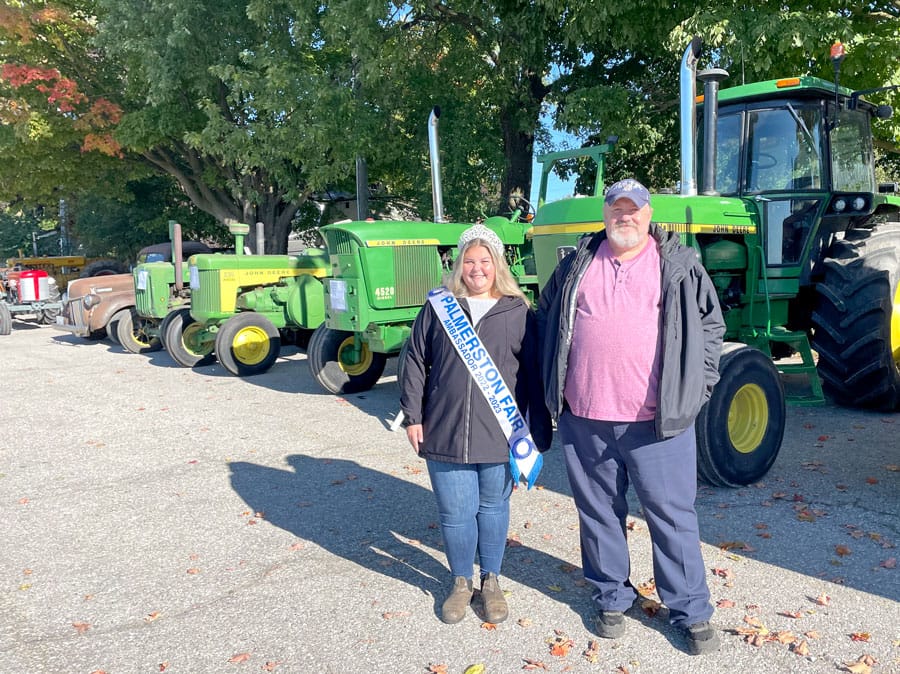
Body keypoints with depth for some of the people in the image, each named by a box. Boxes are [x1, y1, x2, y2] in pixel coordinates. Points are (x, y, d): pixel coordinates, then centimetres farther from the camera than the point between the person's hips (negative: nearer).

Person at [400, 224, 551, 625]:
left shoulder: (518, 312, 2)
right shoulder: (438, 307, 4)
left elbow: (535, 373, 2)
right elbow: (415, 364, 7)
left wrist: (539, 431, -1)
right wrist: (413, 416, 2)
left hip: (500, 435, 0)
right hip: (444, 434, 1)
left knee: (493, 509, 14)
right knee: (455, 513, 7)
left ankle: (491, 581, 34)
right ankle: (461, 582, 30)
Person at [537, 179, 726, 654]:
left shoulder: (680, 266, 4)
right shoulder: (577, 265, 9)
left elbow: (711, 324, 9)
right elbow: (546, 319, 16)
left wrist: (698, 384, 1)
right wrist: (553, 387, 10)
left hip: (657, 419, -2)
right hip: (584, 418, 2)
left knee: (671, 512, 7)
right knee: (598, 512, 14)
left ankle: (691, 611, 23)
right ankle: (611, 598, 32)